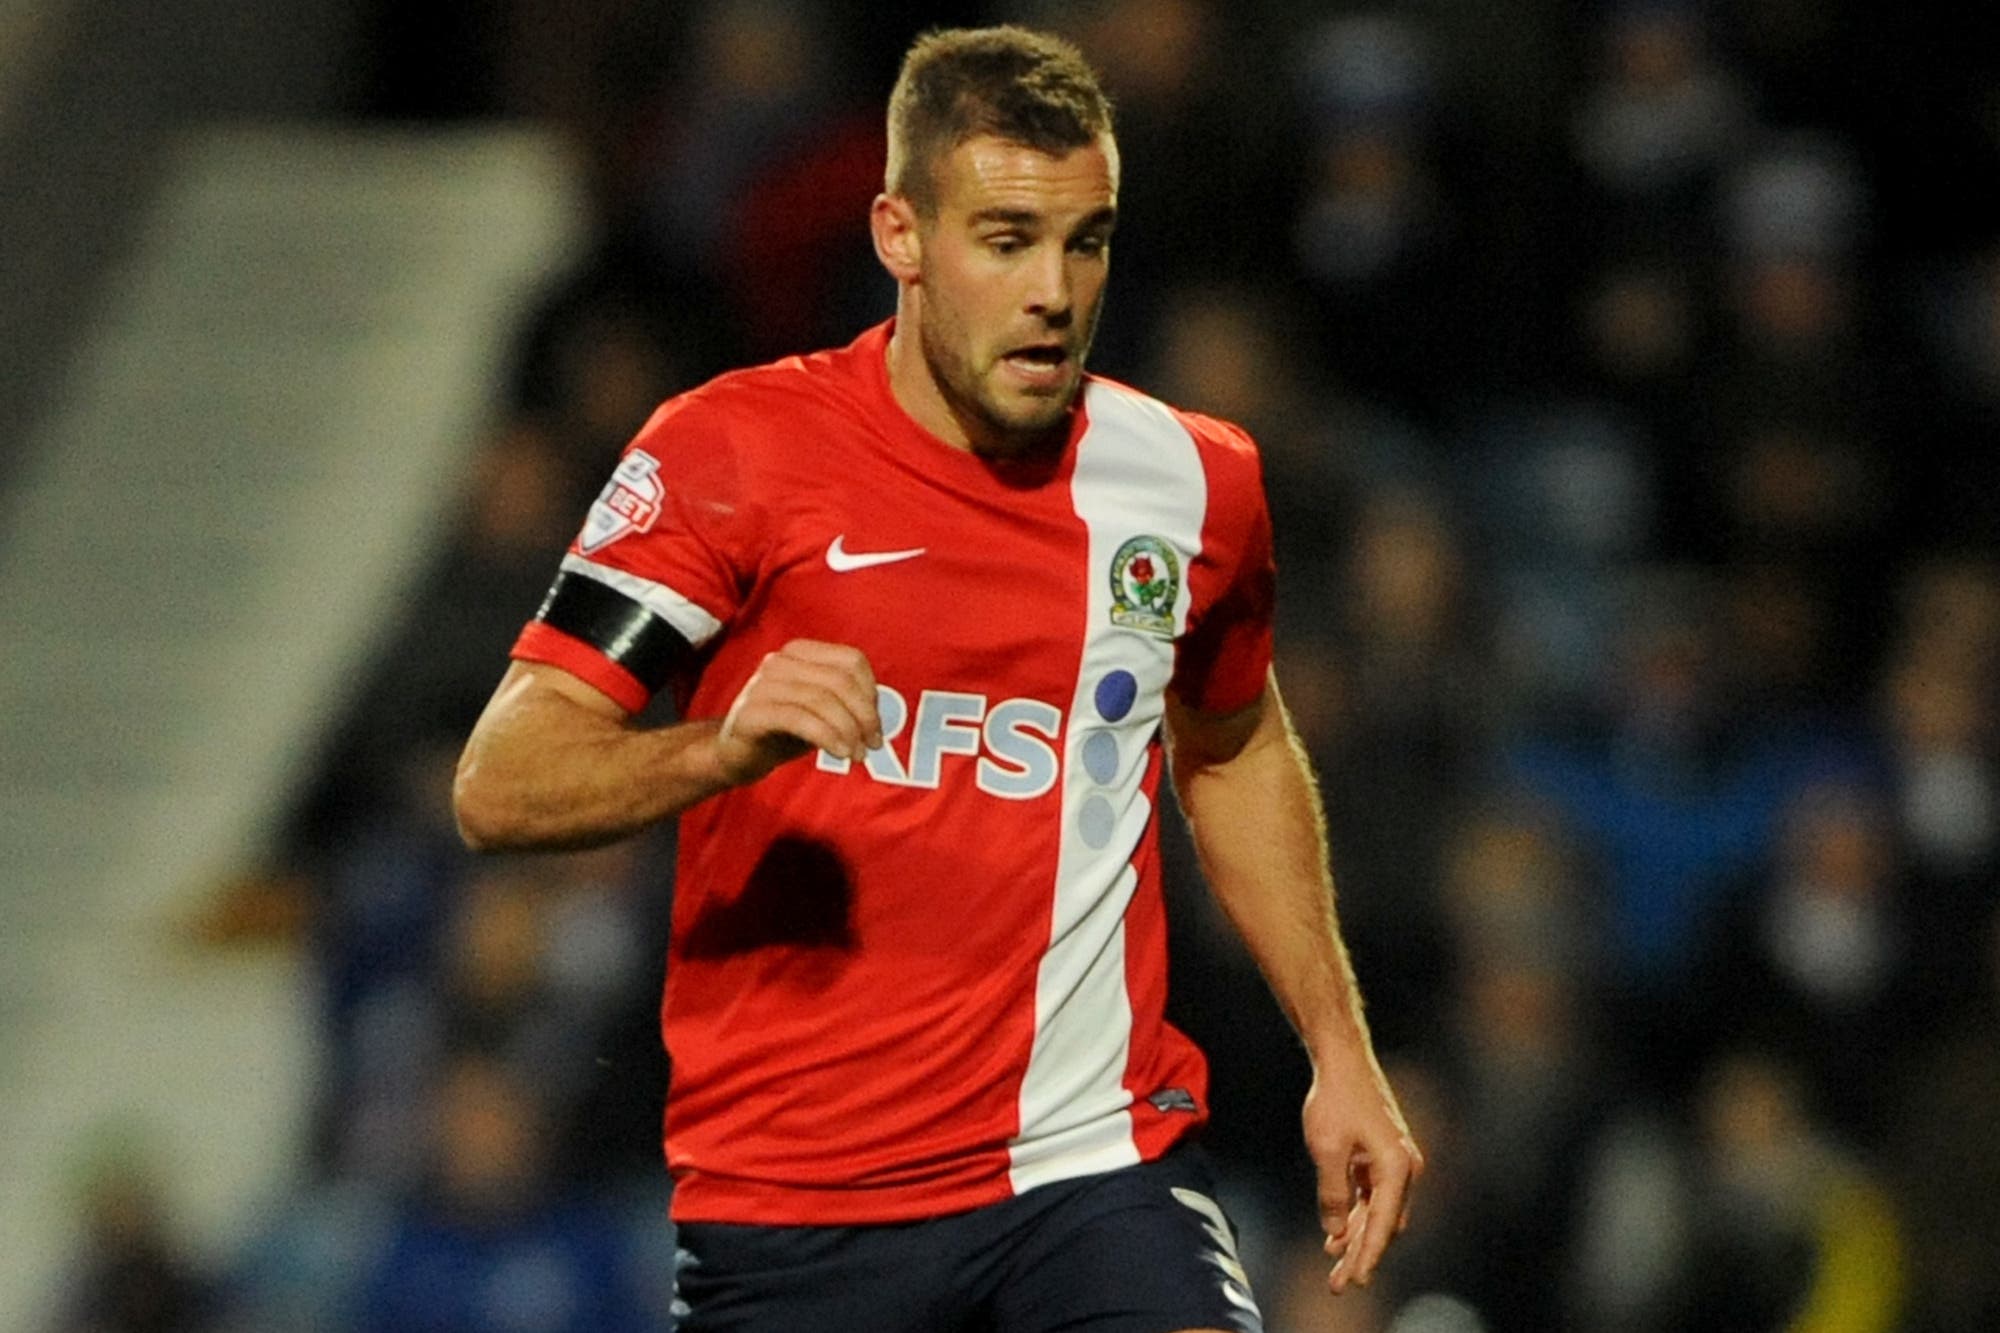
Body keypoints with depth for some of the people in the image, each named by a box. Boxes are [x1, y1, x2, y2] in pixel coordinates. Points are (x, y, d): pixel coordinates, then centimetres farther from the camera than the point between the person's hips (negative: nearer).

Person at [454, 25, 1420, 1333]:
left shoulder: (1190, 481, 5)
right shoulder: (733, 454, -6)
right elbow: (499, 791, -12)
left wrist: (1338, 1052, 20)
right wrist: (726, 748, -30)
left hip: (1102, 1172, 1)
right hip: (791, 1211, -1)